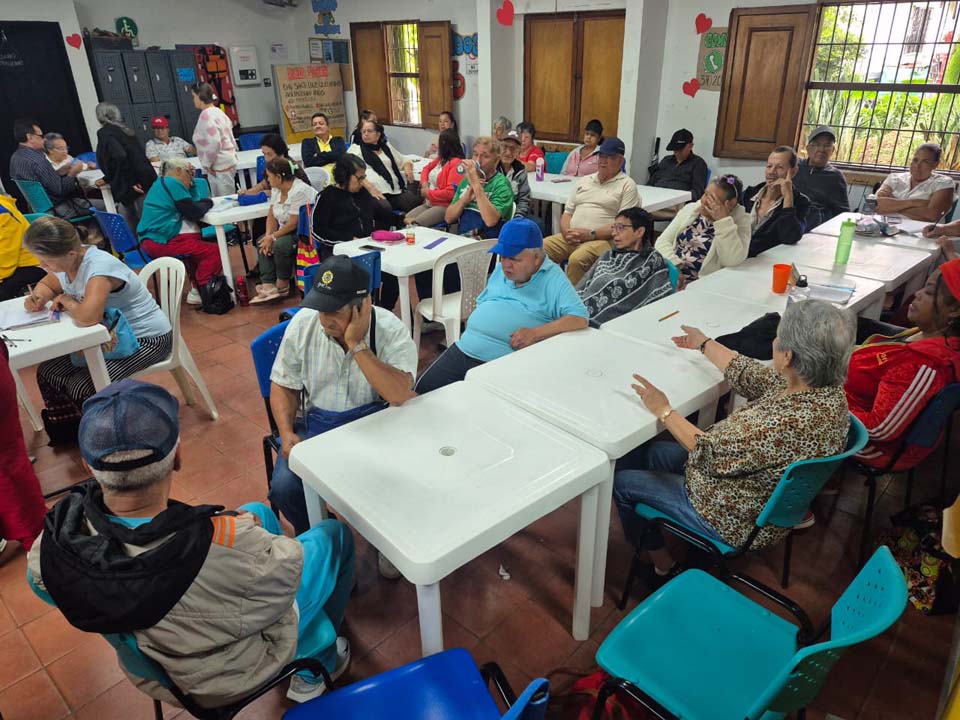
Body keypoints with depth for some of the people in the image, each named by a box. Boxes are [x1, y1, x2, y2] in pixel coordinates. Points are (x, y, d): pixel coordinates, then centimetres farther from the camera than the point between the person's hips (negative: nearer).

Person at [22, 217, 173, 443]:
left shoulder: (99, 267, -30)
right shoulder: (67, 261, -3)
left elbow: (87, 317, -44)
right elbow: (47, 285, 19)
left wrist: (66, 301, -21)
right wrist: (38, 297, -6)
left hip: (147, 339, -9)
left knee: (82, 386, -22)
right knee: (48, 372, 3)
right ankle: (67, 431, 24)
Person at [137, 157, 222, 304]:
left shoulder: (162, 183, 21)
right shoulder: (173, 183, -10)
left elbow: (194, 201, 23)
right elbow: (196, 212, -12)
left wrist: (191, 180, 17)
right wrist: (208, 202, 5)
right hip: (161, 242, -11)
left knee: (198, 246, 29)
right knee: (214, 251, -14)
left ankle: (196, 284, 25)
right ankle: (197, 292, -2)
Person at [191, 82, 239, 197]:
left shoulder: (206, 115, -14)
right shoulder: (217, 111, 16)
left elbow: (214, 143, -24)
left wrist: (207, 164, -14)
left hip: (220, 166, -10)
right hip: (224, 163, 10)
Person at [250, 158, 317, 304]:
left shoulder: (299, 191, -23)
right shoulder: (276, 189, 4)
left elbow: (293, 223, -25)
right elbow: (271, 215, 6)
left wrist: (273, 237, -19)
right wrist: (268, 235, -10)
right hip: (287, 230, 10)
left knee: (280, 245, -29)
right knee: (262, 242, -3)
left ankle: (283, 285, -6)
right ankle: (268, 285, -13)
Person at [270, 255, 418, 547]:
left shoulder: (391, 331, -18)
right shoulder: (302, 323, -8)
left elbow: (399, 394, -33)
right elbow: (284, 385, 3)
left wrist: (356, 344, -32)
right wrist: (287, 433, -13)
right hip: (317, 424, 3)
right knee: (284, 487, -20)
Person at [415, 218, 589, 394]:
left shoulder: (553, 279, -5)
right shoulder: (501, 269, 18)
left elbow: (579, 319, -15)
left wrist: (535, 333, -22)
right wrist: (473, 327, 5)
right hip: (464, 349, 7)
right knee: (423, 389, -3)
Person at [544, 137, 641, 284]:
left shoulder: (627, 185, 3)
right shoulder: (584, 181, 22)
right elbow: (567, 212, 21)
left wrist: (591, 234, -17)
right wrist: (566, 232, -2)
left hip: (602, 239, -6)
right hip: (570, 237, 6)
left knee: (577, 259, -36)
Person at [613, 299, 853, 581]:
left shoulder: (788, 423, -38)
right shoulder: (826, 387, -12)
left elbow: (710, 452, -26)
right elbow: (750, 376, 4)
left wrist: (663, 410, -14)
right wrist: (704, 344, 17)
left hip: (740, 523, -8)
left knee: (622, 481, 4)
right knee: (644, 451, 17)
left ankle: (663, 566, 24)